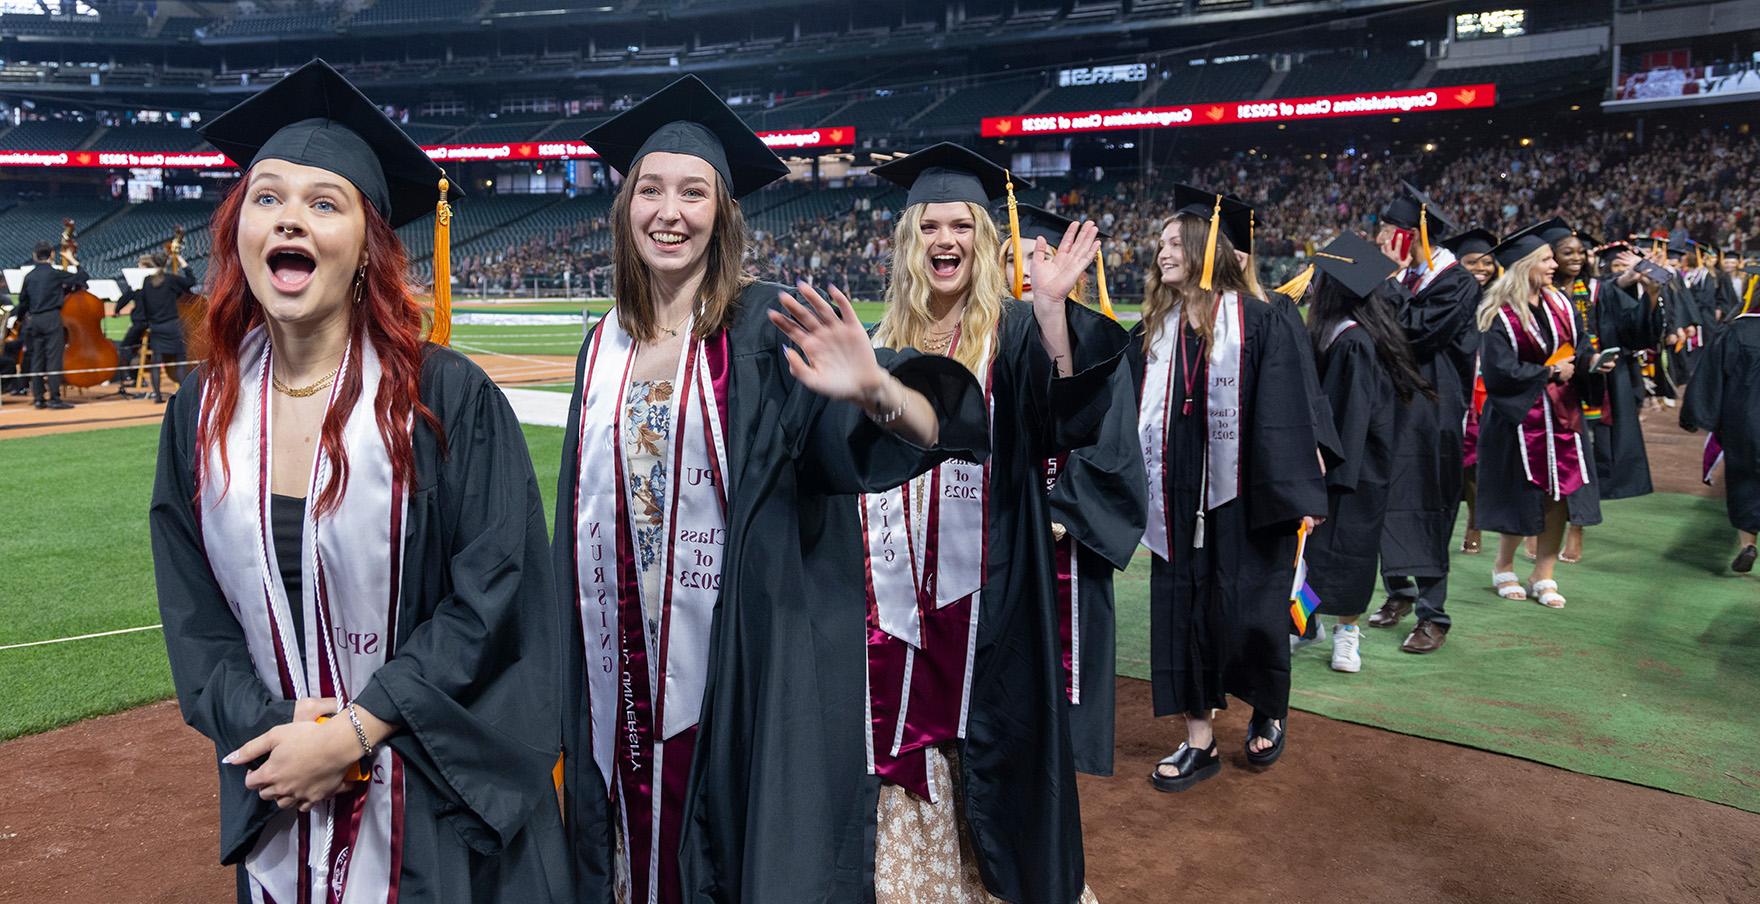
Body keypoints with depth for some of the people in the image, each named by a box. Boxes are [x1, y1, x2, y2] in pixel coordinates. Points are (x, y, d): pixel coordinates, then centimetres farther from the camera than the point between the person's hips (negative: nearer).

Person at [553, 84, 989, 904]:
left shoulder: (768, 329, -10)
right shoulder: (604, 346, 5)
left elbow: (925, 433, -21)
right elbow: (581, 502, 13)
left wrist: (875, 391, -44)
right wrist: (565, 676, 14)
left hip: (749, 665, -4)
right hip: (620, 672, 5)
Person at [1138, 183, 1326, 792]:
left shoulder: (1260, 325, -7)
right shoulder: (1153, 332, 8)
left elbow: (1284, 414, -11)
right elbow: (1131, 414, 9)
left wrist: (1297, 495, -15)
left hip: (1240, 501, -4)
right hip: (1176, 502, 5)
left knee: (1247, 614, 3)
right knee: (1182, 610, 7)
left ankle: (1269, 712, 32)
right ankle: (1198, 740, 20)